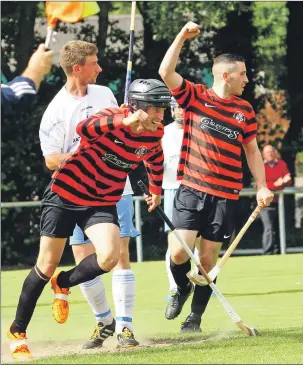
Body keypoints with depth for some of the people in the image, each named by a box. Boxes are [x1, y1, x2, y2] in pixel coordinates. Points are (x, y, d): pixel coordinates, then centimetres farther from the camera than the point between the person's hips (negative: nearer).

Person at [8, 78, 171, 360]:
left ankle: (62, 284, 10)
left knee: (109, 257, -21)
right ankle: (17, 331, 19)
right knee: (47, 267, 0)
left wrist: (156, 190, 31)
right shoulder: (111, 118, -22)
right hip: (65, 194, -4)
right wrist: (124, 122, -56)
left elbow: (155, 158, 20)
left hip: (102, 202, 4)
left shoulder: (155, 134, -4)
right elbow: (83, 129, -45)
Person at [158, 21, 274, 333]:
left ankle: (196, 316, 18)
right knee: (179, 252, -12)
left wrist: (262, 186, 9)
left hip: (225, 194, 2)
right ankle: (182, 289, 21)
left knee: (208, 258, 3)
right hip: (191, 189, -2)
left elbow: (251, 150, 16)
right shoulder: (194, 96, 0)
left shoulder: (244, 110, 9)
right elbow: (166, 72, -11)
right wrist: (182, 36, -14)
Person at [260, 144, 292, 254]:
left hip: (279, 201, 4)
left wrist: (286, 180, -22)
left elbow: (289, 180, 3)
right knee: (269, 228, -16)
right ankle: (268, 253, -18)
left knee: (278, 228, 10)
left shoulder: (282, 164, 9)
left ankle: (277, 251, 21)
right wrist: (275, 184, -25)